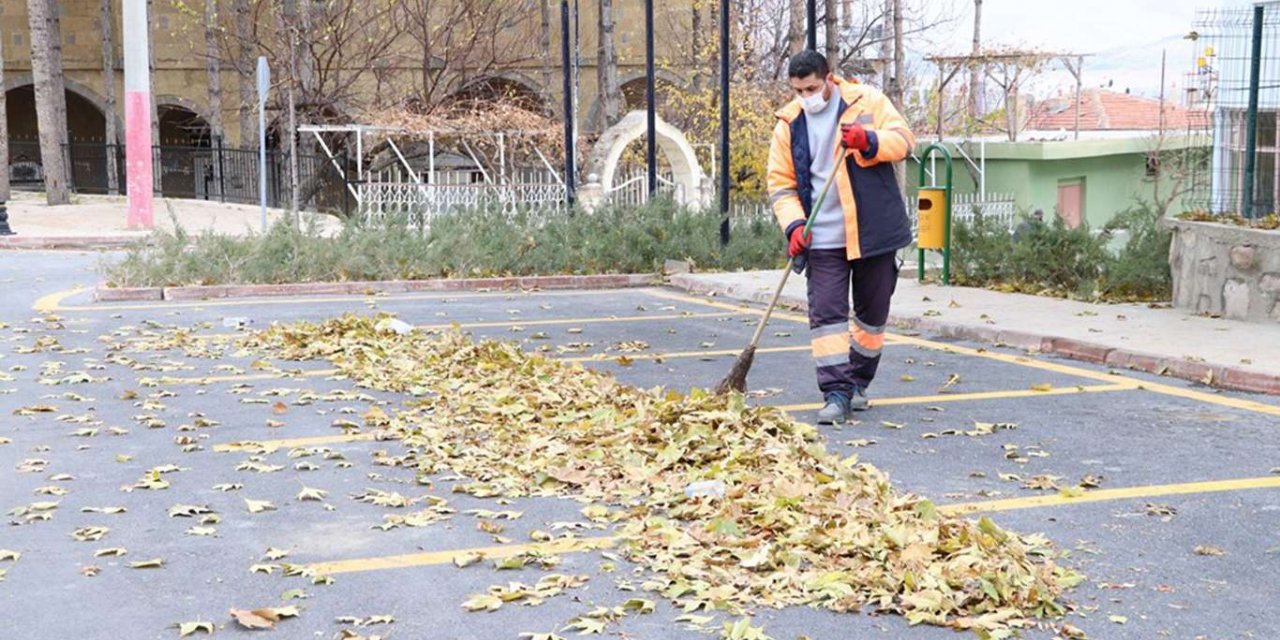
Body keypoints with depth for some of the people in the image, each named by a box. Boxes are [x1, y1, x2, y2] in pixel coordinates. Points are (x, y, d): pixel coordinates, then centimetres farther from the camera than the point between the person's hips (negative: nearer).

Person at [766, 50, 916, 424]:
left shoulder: (867, 101, -1)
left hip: (874, 232, 0)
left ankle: (858, 383, 30)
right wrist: (793, 224, -10)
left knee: (873, 312, 12)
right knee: (826, 314, -10)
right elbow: (781, 184, 6)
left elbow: (903, 140, -5)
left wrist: (870, 141, -25)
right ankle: (836, 393, -9)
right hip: (823, 239, 0)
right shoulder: (789, 124, 4)